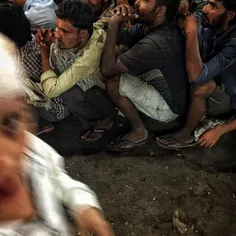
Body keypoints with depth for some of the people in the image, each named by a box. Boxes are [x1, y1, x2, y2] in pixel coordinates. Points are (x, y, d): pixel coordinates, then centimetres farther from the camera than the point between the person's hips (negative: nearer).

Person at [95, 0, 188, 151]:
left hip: (169, 107, -9)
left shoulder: (156, 42, -34)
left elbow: (107, 69, -31)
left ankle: (139, 131, -1)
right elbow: (117, 40, 0)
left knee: (113, 81, -20)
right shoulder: (150, 26, -6)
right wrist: (118, 21, -20)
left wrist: (114, 24, -28)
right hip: (160, 90, 9)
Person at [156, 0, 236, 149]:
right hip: (212, 92, 7)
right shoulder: (208, 26, -13)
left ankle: (187, 135, -10)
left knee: (201, 85, -33)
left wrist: (191, 32, -38)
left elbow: (196, 76, -40)